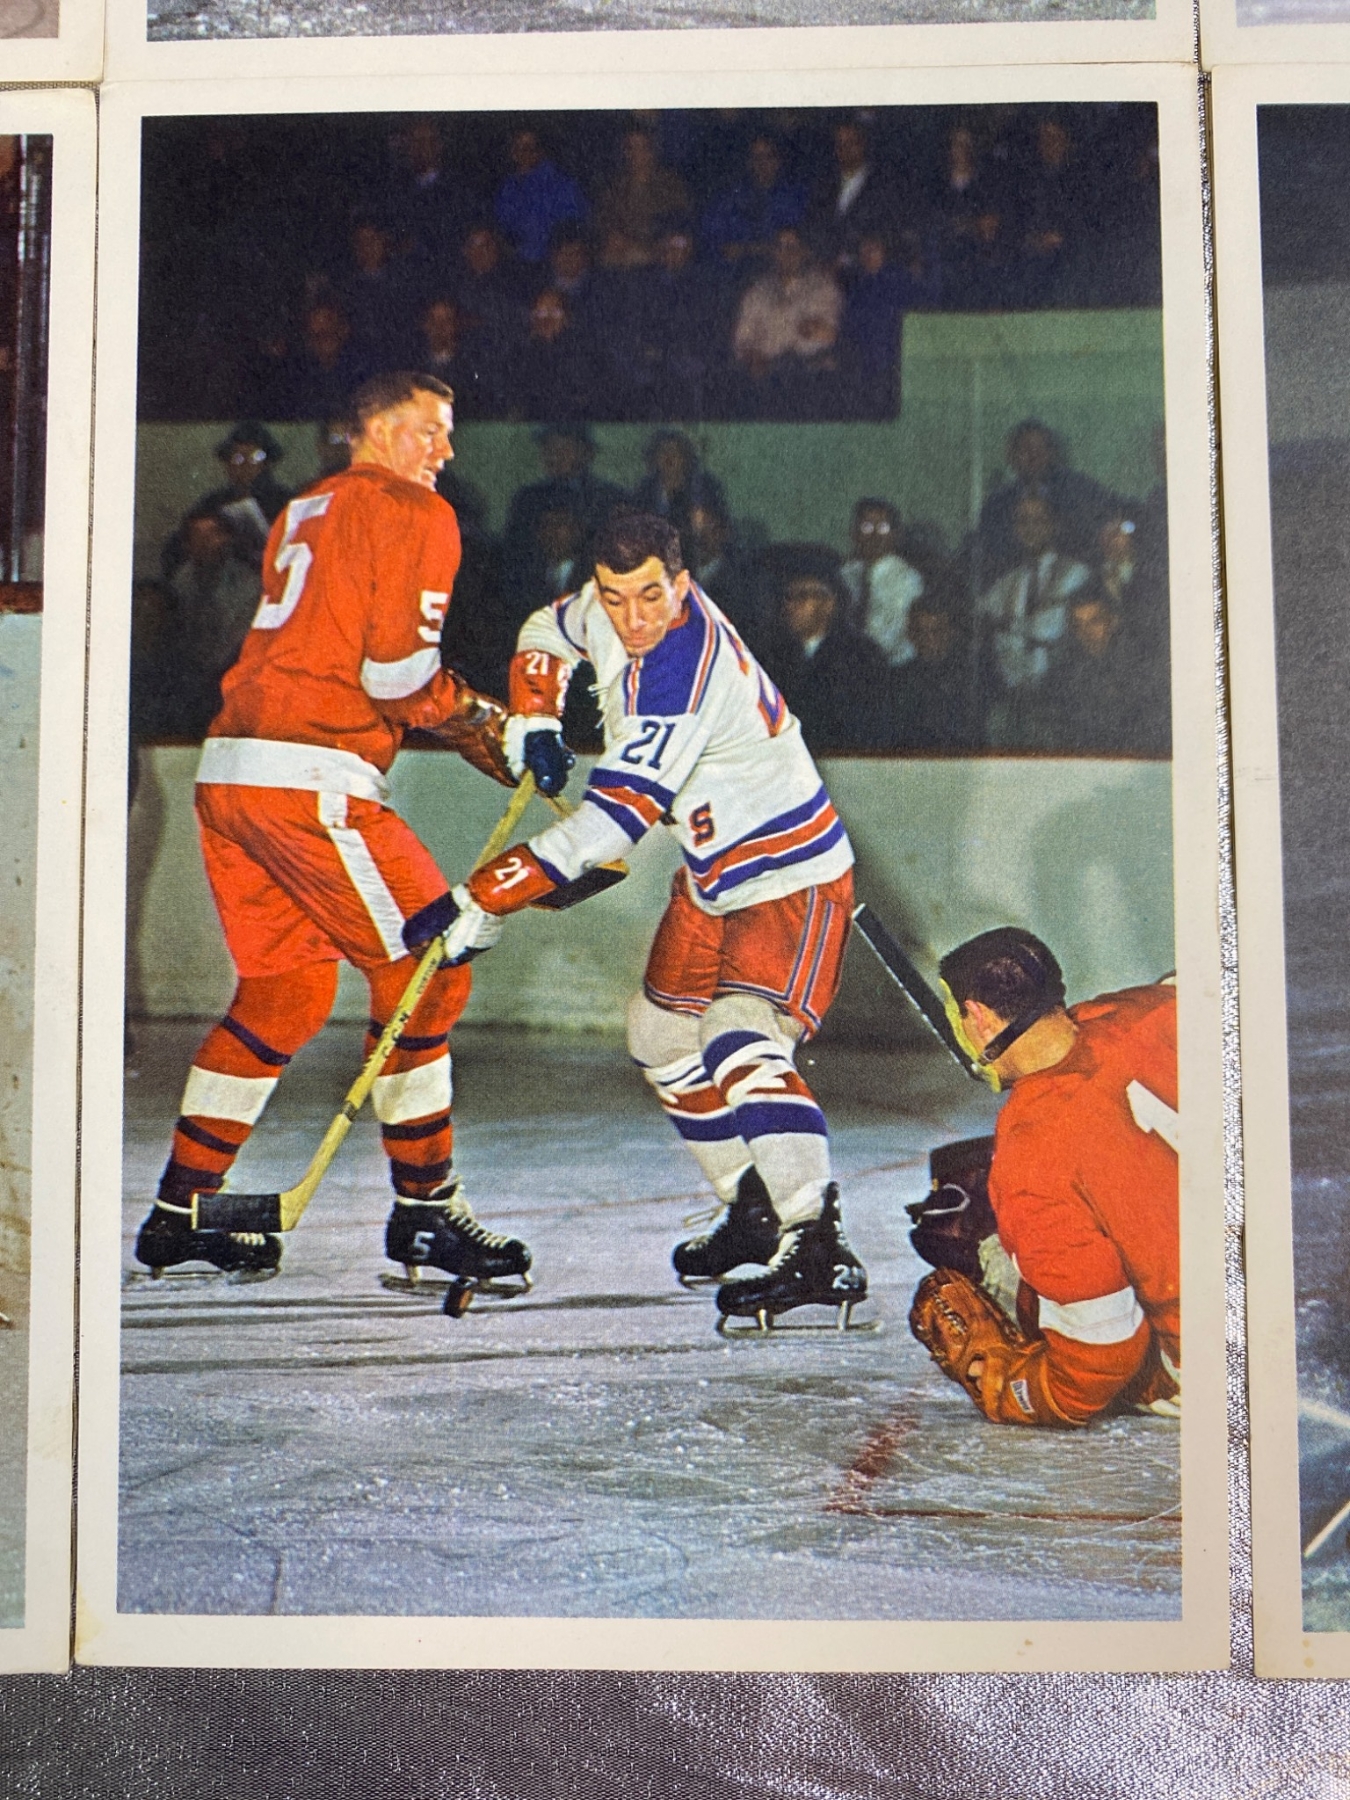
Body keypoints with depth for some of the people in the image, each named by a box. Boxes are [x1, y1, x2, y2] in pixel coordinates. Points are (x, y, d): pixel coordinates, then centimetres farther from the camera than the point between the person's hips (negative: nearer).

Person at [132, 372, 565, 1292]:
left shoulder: (303, 513, 26)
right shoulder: (413, 513, -1)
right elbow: (398, 671, -12)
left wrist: (480, 717, 17)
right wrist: (486, 727, 4)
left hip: (227, 771, 9)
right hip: (310, 777, -9)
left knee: (287, 983, 16)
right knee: (422, 965, 0)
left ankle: (179, 1211, 19)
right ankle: (424, 1207, 5)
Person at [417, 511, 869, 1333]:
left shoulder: (685, 678, -31)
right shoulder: (608, 605, -5)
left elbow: (612, 820, -36)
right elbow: (547, 635, 19)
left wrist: (486, 901, -37)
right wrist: (533, 724, 2)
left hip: (791, 879, -10)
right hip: (713, 876, 10)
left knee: (740, 1043, -27)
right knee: (666, 1039, 15)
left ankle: (819, 1250, -30)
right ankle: (756, 1213, 26)